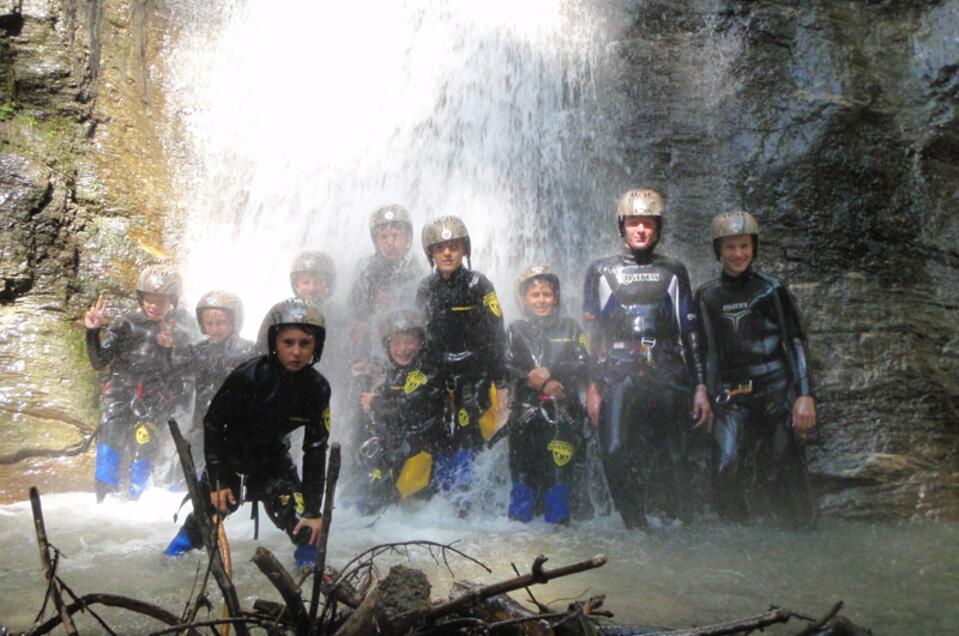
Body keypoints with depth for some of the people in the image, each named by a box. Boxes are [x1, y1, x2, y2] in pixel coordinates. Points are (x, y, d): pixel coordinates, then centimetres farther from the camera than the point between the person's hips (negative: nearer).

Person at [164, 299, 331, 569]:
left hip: (273, 456, 2)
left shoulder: (318, 389, -19)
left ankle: (310, 557, 12)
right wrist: (218, 480, -19)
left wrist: (313, 509, -14)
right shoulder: (247, 376, -29)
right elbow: (212, 423, -16)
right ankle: (187, 539, 27)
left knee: (296, 514, -13)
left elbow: (315, 449, -11)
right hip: (230, 452, -2)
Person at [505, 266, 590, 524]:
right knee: (523, 470, -3)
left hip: (564, 409, 0)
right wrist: (542, 384, -11)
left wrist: (551, 372, -11)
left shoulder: (569, 327, 14)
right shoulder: (516, 330, 14)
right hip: (526, 409, 0)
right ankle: (518, 521, 6)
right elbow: (507, 367, 2)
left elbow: (583, 364, 4)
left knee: (560, 469, -8)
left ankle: (558, 520, 2)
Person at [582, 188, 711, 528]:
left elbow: (690, 333, 13)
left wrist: (700, 386, 6)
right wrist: (591, 385, 1)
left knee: (673, 461, 0)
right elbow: (590, 332, 9)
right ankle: (636, 527, 3)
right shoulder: (601, 271, 13)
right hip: (618, 379, 0)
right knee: (617, 456, -10)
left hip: (668, 377, 1)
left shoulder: (673, 272, 15)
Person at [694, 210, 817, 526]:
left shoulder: (772, 290, 3)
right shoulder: (706, 296, 9)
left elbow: (795, 343, 1)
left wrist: (805, 395, -7)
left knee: (787, 472, 0)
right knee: (728, 476, -11)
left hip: (777, 393, -1)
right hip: (733, 399, 2)